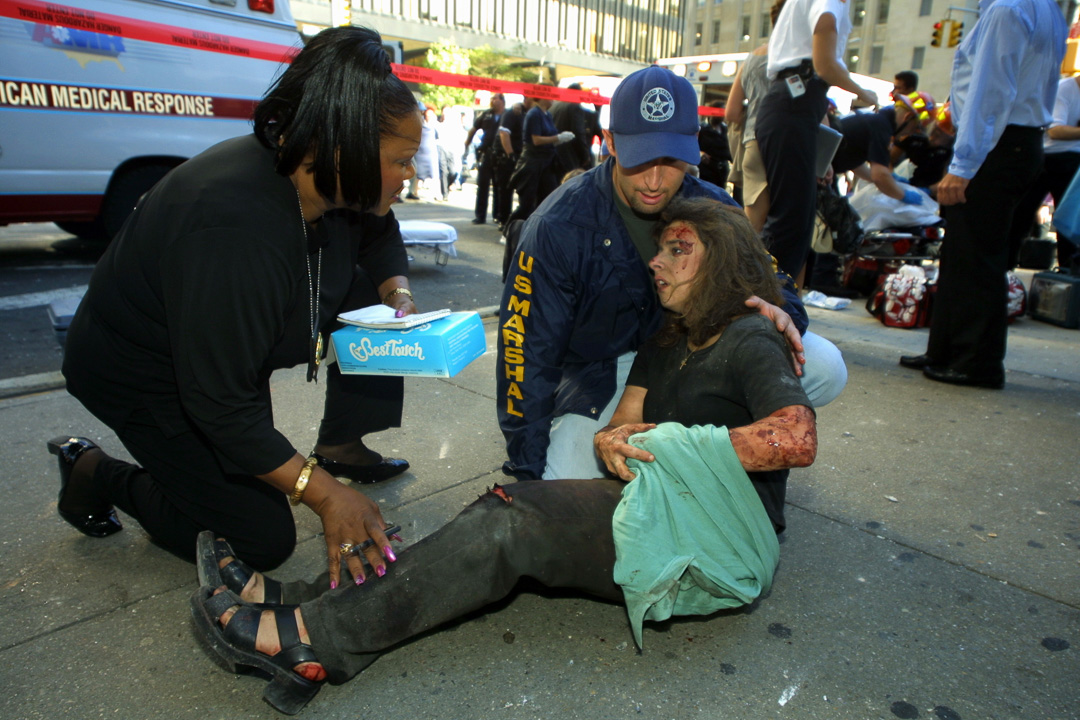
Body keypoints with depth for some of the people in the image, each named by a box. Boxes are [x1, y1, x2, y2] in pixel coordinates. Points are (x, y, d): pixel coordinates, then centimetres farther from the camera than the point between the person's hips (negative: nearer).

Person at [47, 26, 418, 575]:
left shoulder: (326, 180, -15)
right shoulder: (236, 230, -40)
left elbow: (380, 239, 10)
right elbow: (220, 404, -35)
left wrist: (398, 294, -10)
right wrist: (322, 494, -33)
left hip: (232, 346, 8)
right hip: (142, 373, -7)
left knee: (374, 304, -7)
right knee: (264, 541, -6)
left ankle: (339, 447, 9)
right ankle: (94, 473, 11)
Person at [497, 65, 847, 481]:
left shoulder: (713, 209, -8)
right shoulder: (558, 227, -19)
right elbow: (528, 352, -17)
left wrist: (782, 311, -22)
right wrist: (530, 473, -17)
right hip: (597, 382, -3)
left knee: (825, 368, -13)